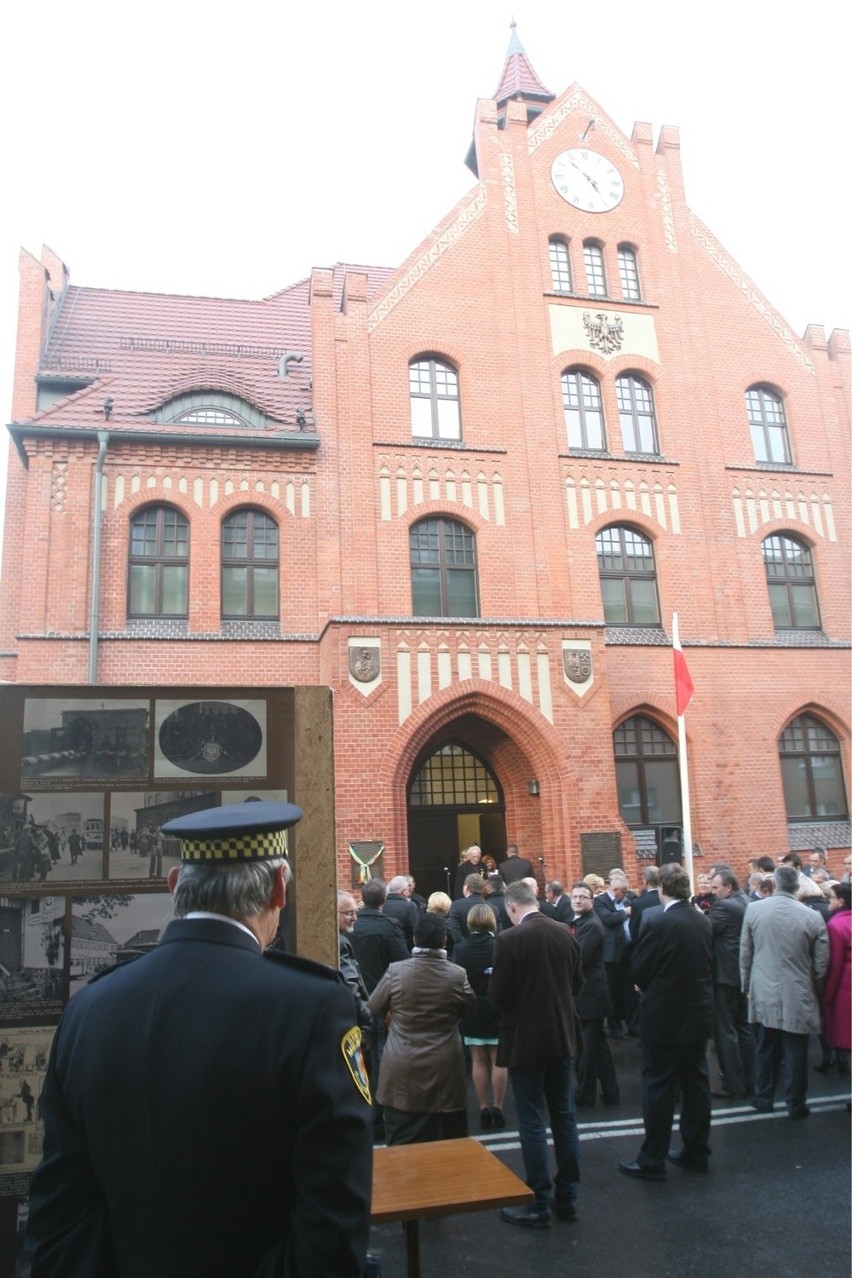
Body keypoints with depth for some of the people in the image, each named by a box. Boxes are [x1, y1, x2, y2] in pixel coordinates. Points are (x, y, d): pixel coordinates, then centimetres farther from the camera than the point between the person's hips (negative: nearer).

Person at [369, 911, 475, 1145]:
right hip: (445, 1070, 0)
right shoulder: (457, 975, -10)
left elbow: (373, 1009, 4)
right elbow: (470, 1008, 7)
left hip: (402, 1072, 0)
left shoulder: (396, 971, -10)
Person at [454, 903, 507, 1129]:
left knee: (478, 1061, 10)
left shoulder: (460, 949, -8)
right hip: (498, 1010, -1)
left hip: (472, 1012, 1)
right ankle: (497, 1108, 11)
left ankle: (484, 1109, 14)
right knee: (498, 1061, 8)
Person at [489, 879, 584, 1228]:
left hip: (526, 1040, -6)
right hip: (562, 1036, 6)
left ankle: (538, 1206, 15)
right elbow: (577, 983, 6)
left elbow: (498, 995, -16)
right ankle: (567, 1198, 28)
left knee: (532, 1123, 5)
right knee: (564, 1116, 17)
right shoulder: (565, 933, -2)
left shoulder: (509, 939, -19)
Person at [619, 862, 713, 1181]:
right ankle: (696, 1153, 28)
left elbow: (638, 970, -13)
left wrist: (647, 988, 8)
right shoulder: (703, 921, -1)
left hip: (664, 1017, -6)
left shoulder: (656, 923, -20)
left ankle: (652, 1161, 12)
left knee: (658, 1089, 3)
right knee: (696, 1084, 16)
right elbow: (707, 965, 8)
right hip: (699, 1014, 6)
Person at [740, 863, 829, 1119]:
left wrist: (747, 985, 14)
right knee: (795, 1052, 9)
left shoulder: (753, 909, -7)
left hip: (764, 993, 2)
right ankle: (796, 1104, 20)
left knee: (765, 1049, 15)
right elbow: (821, 963, -4)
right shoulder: (813, 916, -11)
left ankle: (764, 1099, 26)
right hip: (797, 996, -2)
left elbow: (745, 952, 1)